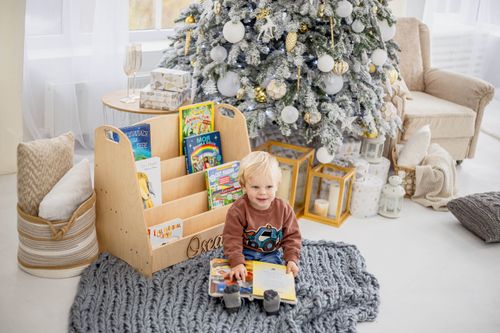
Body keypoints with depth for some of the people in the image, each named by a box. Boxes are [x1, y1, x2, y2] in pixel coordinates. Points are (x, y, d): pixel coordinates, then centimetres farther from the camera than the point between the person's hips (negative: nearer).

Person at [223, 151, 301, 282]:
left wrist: (292, 259, -15)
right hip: (245, 253, -1)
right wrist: (237, 263, -31)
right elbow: (232, 238, -19)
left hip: (270, 253, 2)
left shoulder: (284, 209, -10)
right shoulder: (237, 210, -19)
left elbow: (292, 236, -3)